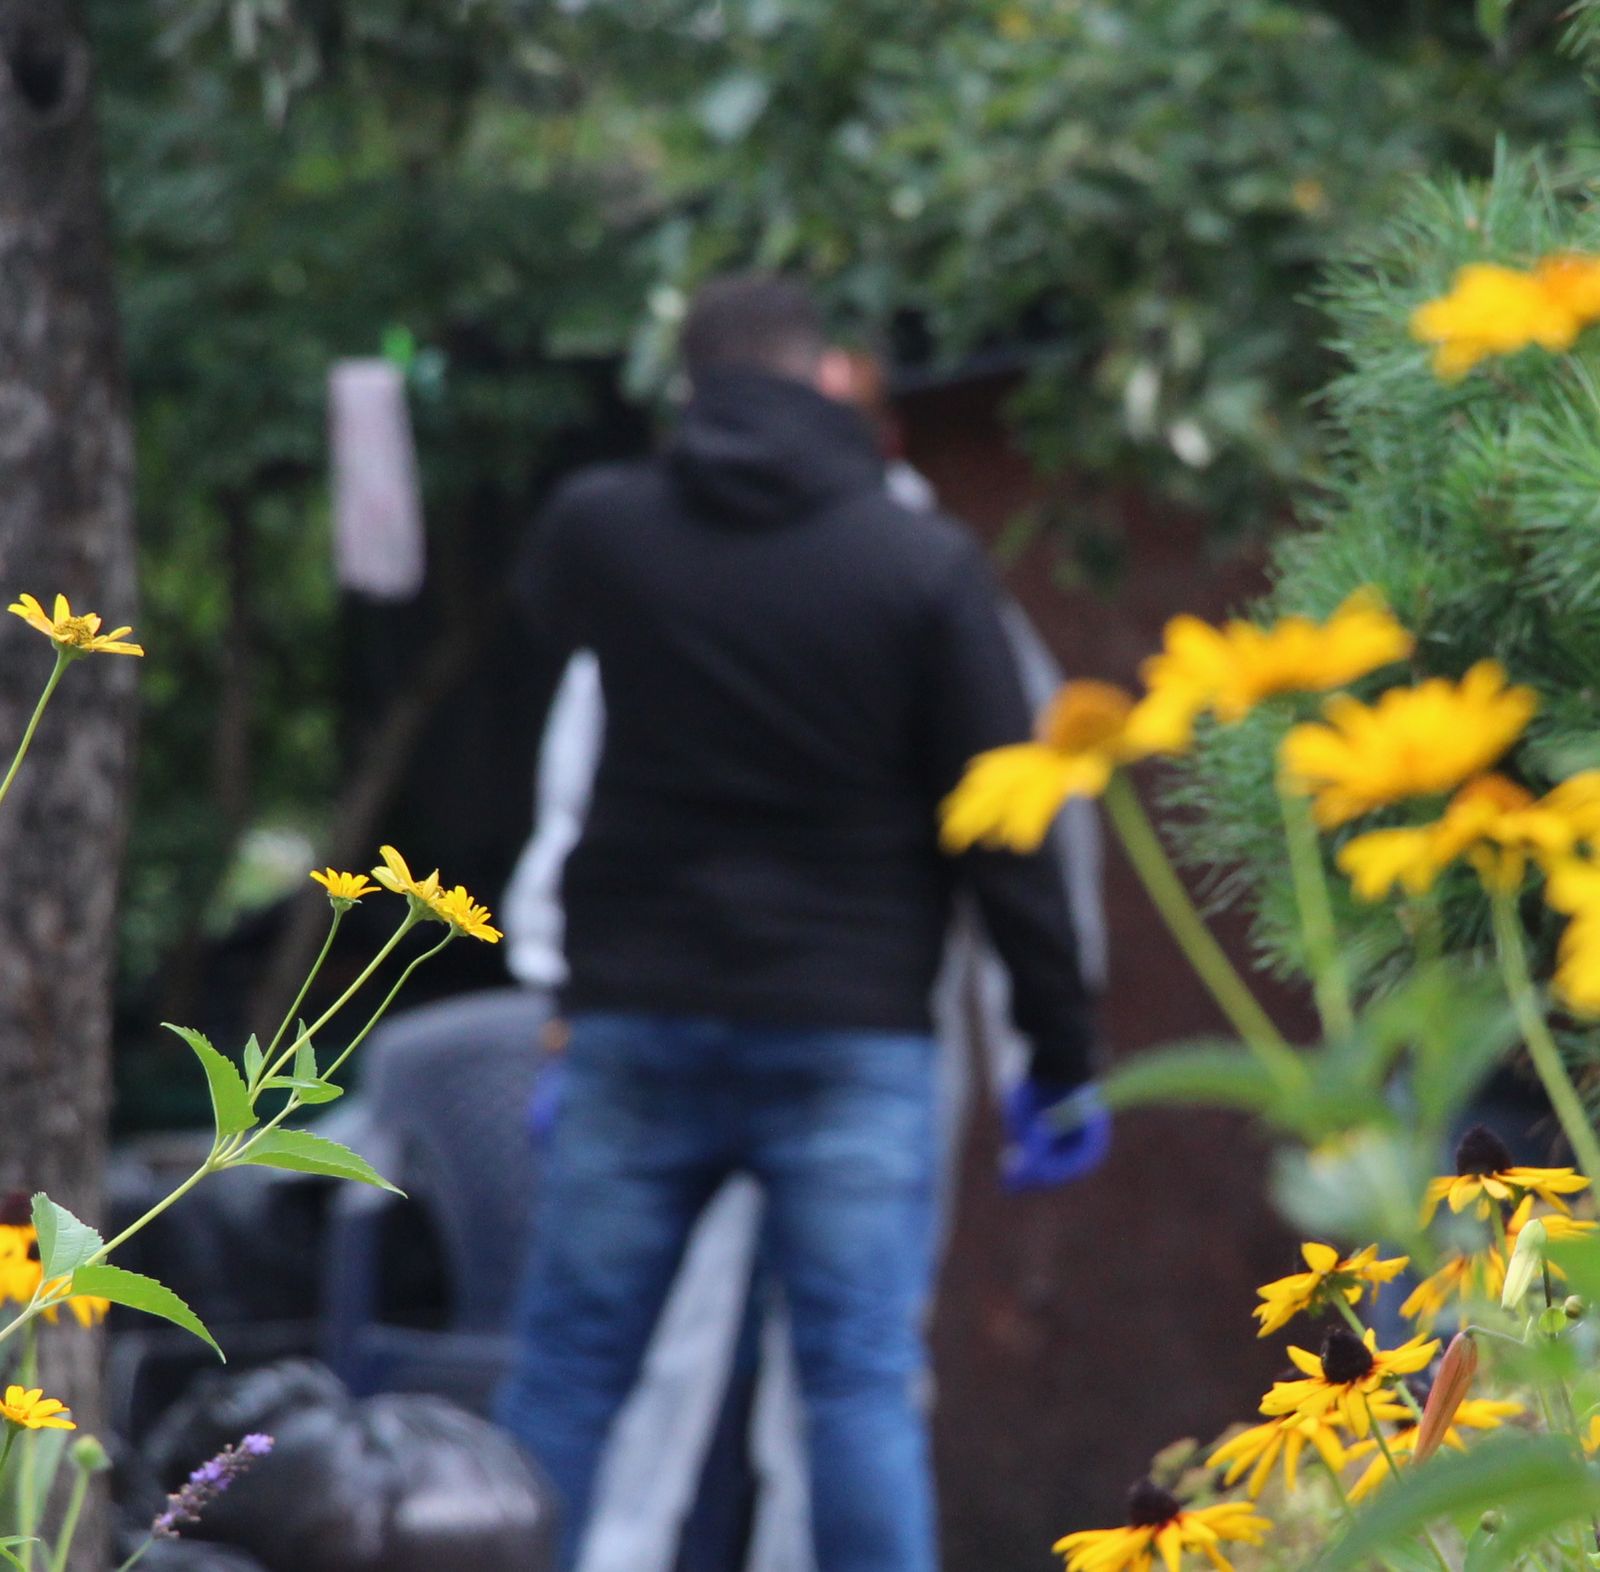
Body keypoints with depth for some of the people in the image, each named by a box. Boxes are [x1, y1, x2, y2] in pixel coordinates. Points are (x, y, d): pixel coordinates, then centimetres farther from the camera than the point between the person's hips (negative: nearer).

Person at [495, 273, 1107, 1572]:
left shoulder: (597, 531, 1)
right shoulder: (925, 565, -6)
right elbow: (1001, 830, -6)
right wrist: (1061, 1049, 0)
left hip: (639, 1020, 2)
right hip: (851, 1037, -2)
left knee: (565, 1379, 9)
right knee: (863, 1386, -2)